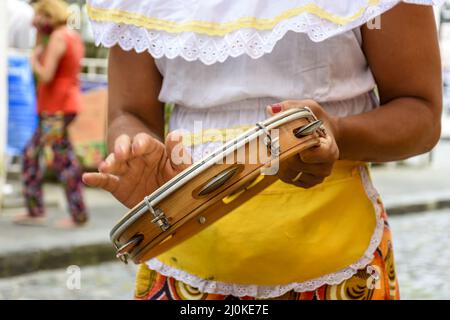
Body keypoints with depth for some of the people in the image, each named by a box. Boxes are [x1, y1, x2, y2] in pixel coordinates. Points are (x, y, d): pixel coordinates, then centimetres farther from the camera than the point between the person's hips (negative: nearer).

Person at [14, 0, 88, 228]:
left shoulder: (57, 38, -15)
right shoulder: (73, 37, 14)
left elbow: (46, 75, -21)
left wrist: (34, 59, -1)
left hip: (56, 110, -10)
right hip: (61, 107, 10)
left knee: (64, 161, -3)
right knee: (31, 153, 14)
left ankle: (79, 216, 3)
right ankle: (35, 211, 15)